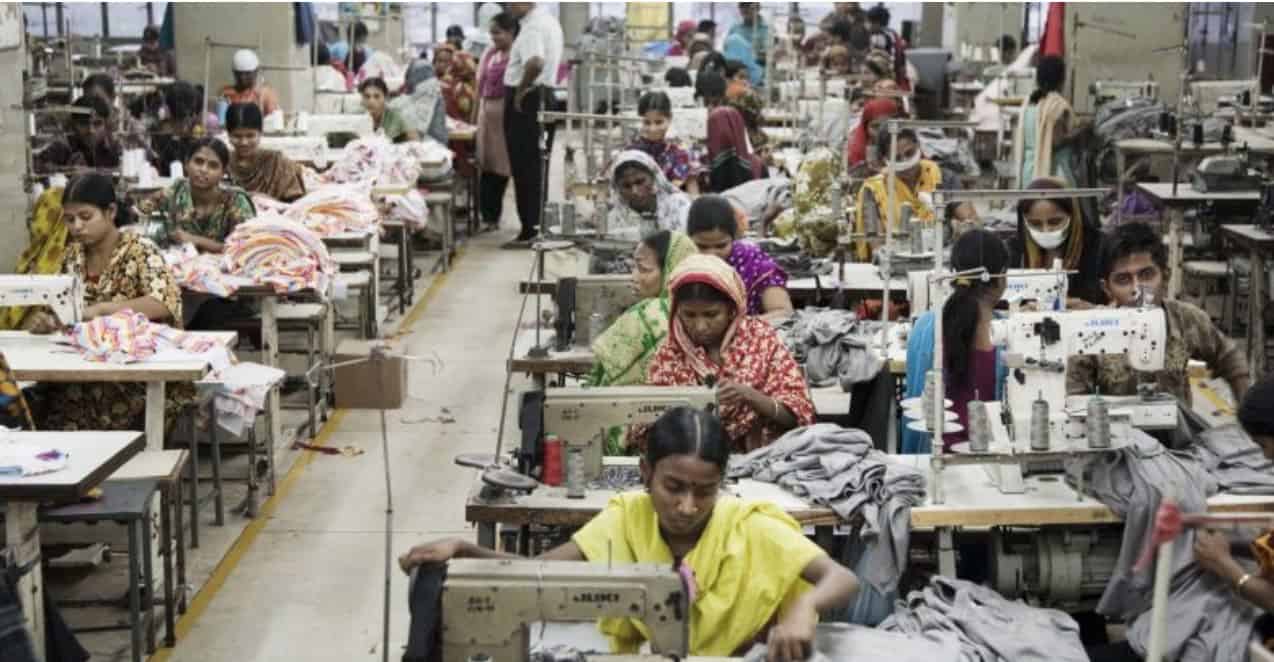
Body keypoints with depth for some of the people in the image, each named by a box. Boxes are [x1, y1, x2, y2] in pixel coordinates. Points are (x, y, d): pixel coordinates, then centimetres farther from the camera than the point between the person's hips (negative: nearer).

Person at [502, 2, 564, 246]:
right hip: (546, 96, 10)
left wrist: (520, 90, -22)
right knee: (537, 167, 15)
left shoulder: (532, 27, -19)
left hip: (526, 100, -10)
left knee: (525, 169, -4)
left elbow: (535, 63, -36)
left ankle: (530, 231, -1)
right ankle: (540, 225, 21)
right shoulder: (550, 21, 14)